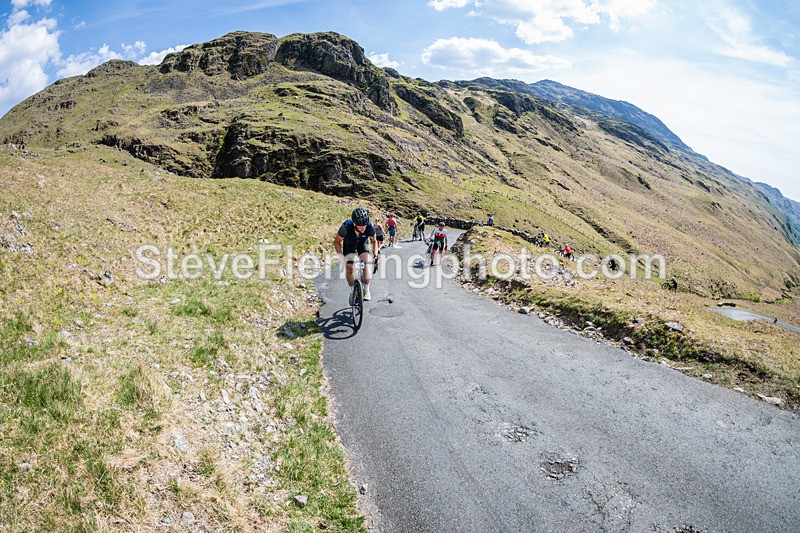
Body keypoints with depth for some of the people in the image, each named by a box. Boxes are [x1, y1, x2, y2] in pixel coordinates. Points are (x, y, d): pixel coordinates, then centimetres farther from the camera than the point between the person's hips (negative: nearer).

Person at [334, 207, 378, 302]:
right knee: (349, 268, -12)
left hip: (362, 245, 0)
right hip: (349, 245, 0)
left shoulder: (370, 227, -34)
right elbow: (337, 242, -19)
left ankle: (366, 289, 1)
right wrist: (341, 257, -26)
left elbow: (374, 241, -10)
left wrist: (375, 255, -19)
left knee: (367, 266, -20)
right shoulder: (346, 227, -38)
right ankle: (352, 291, 10)